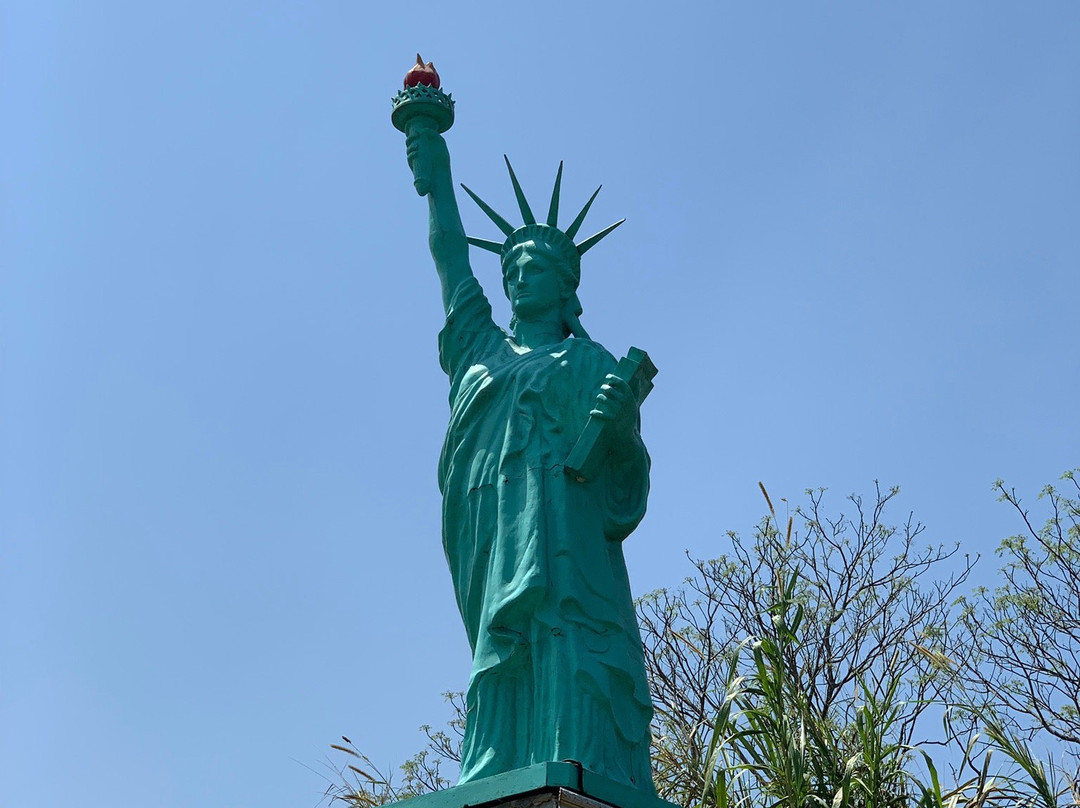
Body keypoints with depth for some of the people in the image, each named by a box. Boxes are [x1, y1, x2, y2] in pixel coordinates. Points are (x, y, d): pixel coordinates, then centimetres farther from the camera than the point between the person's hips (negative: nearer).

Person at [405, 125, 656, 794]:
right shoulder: (482, 347, 26)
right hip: (493, 554, 4)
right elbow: (450, 257, 32)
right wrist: (438, 173, 38)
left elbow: (629, 475, 3)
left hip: (566, 543, -3)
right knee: (503, 685, -8)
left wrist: (623, 422, -18)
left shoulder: (590, 361, 14)